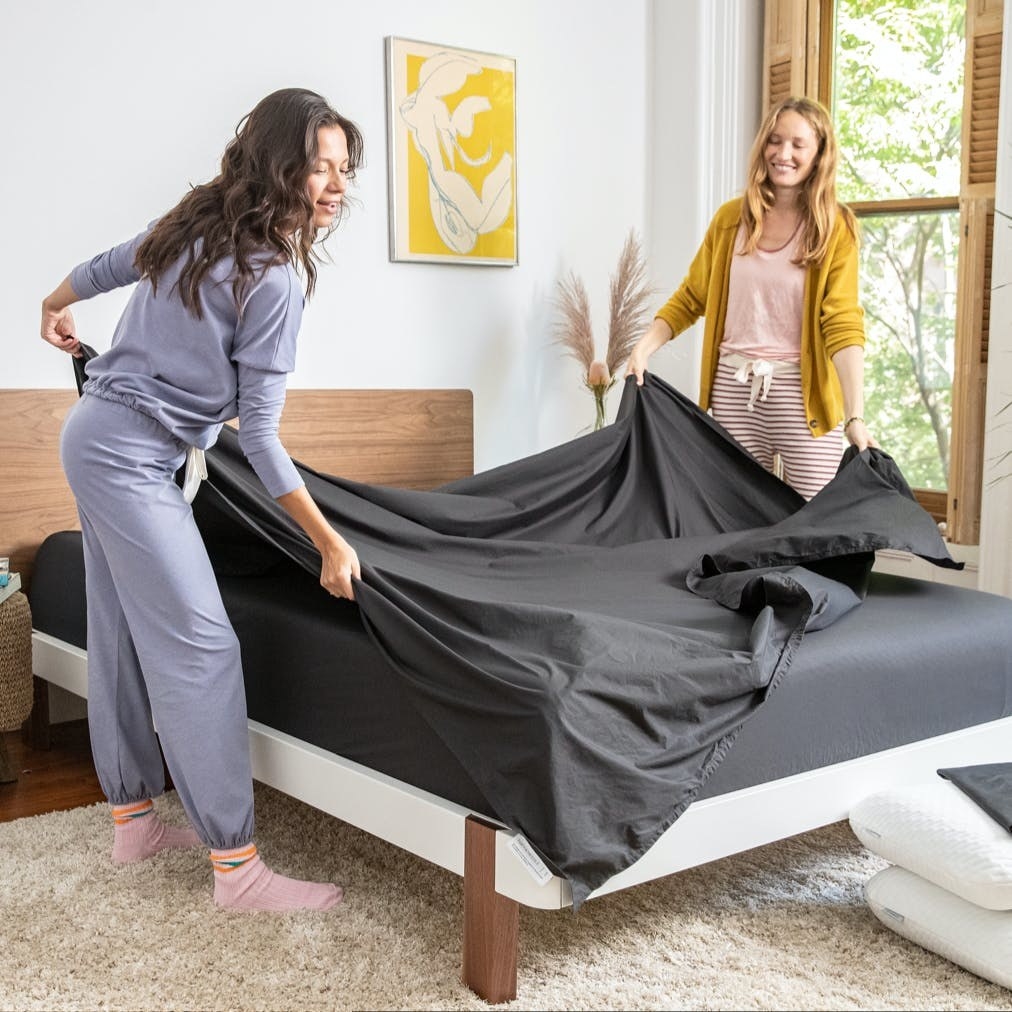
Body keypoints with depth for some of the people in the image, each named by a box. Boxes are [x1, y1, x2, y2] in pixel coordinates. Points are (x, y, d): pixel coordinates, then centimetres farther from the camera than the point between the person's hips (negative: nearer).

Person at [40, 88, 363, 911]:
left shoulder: (198, 226, 7)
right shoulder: (273, 275, -19)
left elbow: (105, 266, 23)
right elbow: (259, 433, -18)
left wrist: (56, 308, 44)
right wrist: (330, 543, -15)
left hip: (96, 436, 10)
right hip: (134, 457, -10)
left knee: (122, 634, 14)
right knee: (201, 649, -10)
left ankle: (133, 819, 26)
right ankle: (237, 866, -7)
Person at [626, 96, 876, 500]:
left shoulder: (835, 228, -4)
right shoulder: (730, 218, 6)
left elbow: (843, 323, -13)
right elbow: (690, 298, 11)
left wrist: (856, 416, -22)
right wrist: (643, 347, -4)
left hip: (802, 390, -3)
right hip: (734, 388, 3)